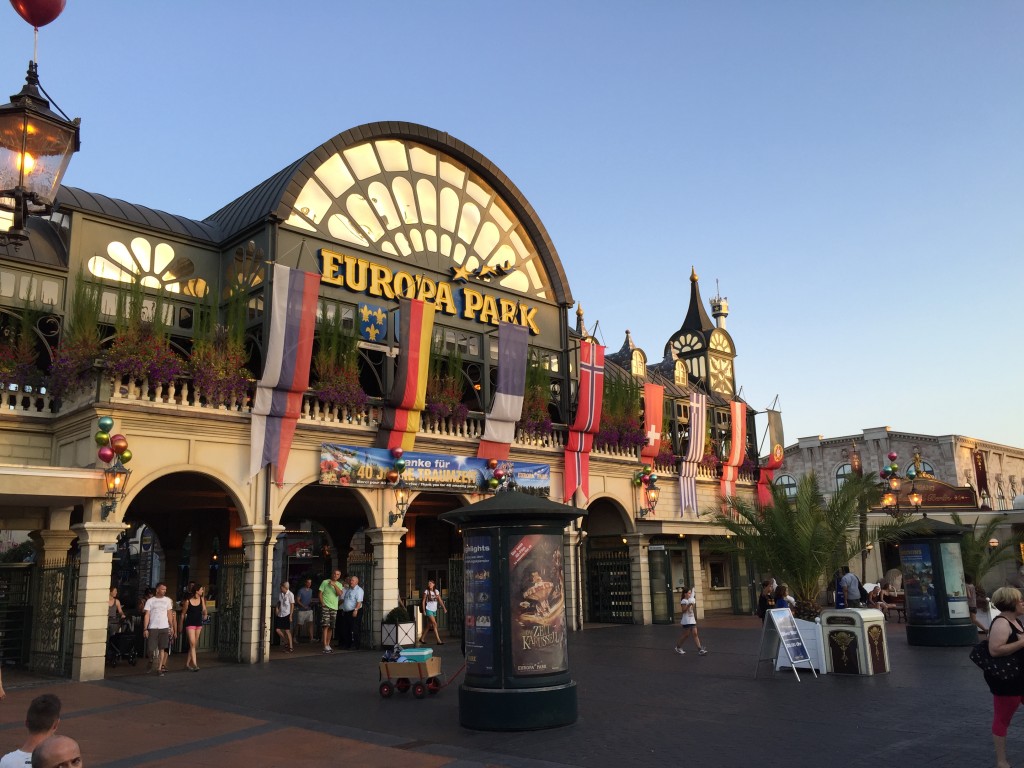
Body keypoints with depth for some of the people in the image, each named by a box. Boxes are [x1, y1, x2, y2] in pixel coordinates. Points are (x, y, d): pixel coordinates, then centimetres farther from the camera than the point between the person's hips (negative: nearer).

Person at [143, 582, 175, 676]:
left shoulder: (167, 600, 9)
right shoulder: (150, 601, 2)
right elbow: (147, 615, 0)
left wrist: (171, 627, 7)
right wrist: (145, 629, -7)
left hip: (164, 627, 2)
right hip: (153, 628, -2)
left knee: (162, 649, 0)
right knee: (150, 648, -1)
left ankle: (159, 668, 5)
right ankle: (151, 661, 30)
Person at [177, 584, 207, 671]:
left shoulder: (201, 599, 2)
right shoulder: (188, 601, -9)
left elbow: (204, 611, 0)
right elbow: (183, 614, 1)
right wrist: (181, 625, 7)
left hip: (199, 624, 5)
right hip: (190, 624, -5)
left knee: (194, 645, 10)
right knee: (192, 644, -12)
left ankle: (187, 663, 23)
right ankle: (195, 664, -16)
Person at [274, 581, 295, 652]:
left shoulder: (290, 594, -10)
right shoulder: (280, 593, 5)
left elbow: (292, 605, -7)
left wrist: (291, 616, -10)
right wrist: (277, 608, -2)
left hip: (286, 614, -6)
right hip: (280, 614, 6)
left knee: (287, 631, -4)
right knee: (277, 629, 2)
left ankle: (290, 647, 5)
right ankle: (287, 642, 20)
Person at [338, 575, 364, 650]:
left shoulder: (358, 590, -7)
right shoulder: (348, 590, 20)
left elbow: (359, 601, -17)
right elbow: (343, 599, 27)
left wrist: (356, 610, -26)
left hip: (355, 612, -9)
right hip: (346, 612, 9)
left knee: (355, 630, -7)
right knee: (345, 629, 10)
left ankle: (355, 645, -3)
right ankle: (346, 644, 19)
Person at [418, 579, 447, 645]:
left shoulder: (436, 591, 6)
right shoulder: (426, 591, -4)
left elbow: (440, 600, 7)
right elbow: (423, 601, -2)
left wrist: (444, 608, -1)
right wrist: (424, 610, -7)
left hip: (434, 610, 5)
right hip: (429, 610, -5)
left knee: (429, 625, 11)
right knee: (434, 624, -12)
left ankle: (422, 638, 25)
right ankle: (438, 640, -12)